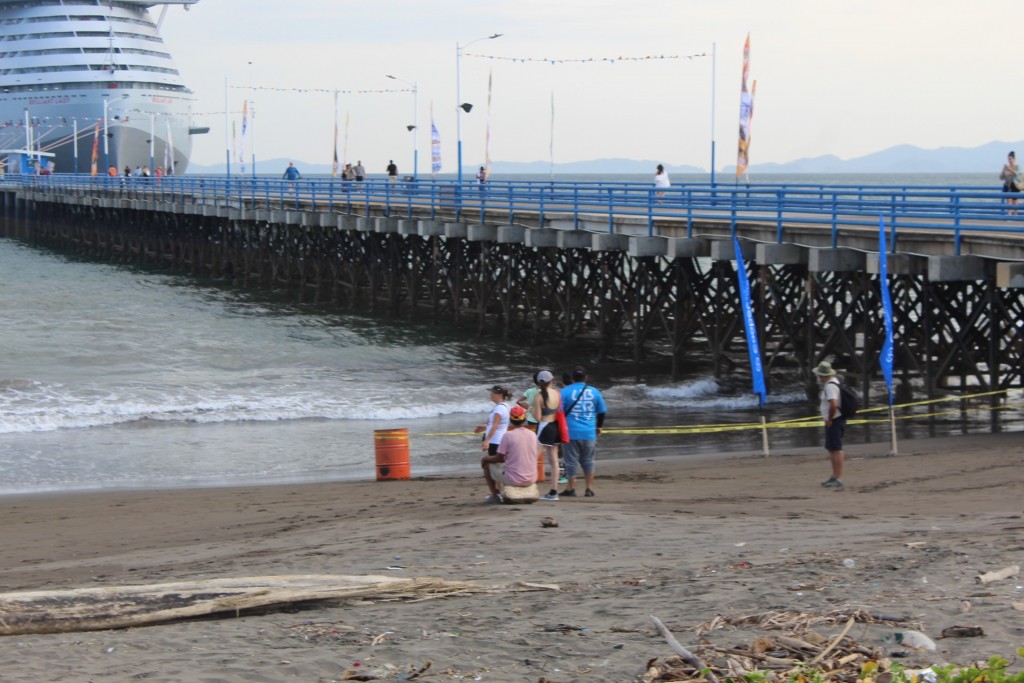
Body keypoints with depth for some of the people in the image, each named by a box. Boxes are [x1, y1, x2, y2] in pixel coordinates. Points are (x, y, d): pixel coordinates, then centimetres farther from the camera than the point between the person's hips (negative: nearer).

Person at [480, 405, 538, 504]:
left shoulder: (508, 435, -13)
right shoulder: (533, 435, 3)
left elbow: (498, 459, -6)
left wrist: (485, 458, 13)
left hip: (514, 479, -5)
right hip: (531, 479, 5)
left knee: (487, 464, 16)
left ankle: (495, 495, 17)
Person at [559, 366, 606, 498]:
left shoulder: (565, 392, -4)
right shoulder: (594, 392, 5)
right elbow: (601, 412, 13)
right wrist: (599, 427, 27)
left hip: (571, 432, -3)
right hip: (589, 433, 3)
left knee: (571, 461, 4)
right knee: (588, 461, 13)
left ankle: (571, 488, 6)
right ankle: (590, 489, 11)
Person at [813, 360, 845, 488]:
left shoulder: (830, 386, -19)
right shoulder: (833, 382, 14)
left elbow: (834, 404, -31)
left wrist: (829, 419, -18)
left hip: (834, 421, -11)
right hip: (833, 420, 11)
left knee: (835, 449, -9)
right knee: (831, 449, 19)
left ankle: (838, 479, -9)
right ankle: (835, 476, 28)